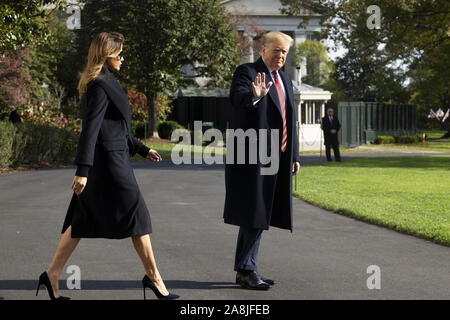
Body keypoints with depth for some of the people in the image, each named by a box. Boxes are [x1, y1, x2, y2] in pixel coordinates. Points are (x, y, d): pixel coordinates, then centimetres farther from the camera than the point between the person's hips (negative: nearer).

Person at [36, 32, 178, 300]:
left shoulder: (106, 83, 16)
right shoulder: (101, 86, -15)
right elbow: (90, 128, -22)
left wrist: (143, 149, 27)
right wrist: (82, 170, -26)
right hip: (109, 161, -10)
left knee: (82, 221, 11)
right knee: (137, 217, 0)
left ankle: (53, 274, 12)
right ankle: (153, 277, 10)